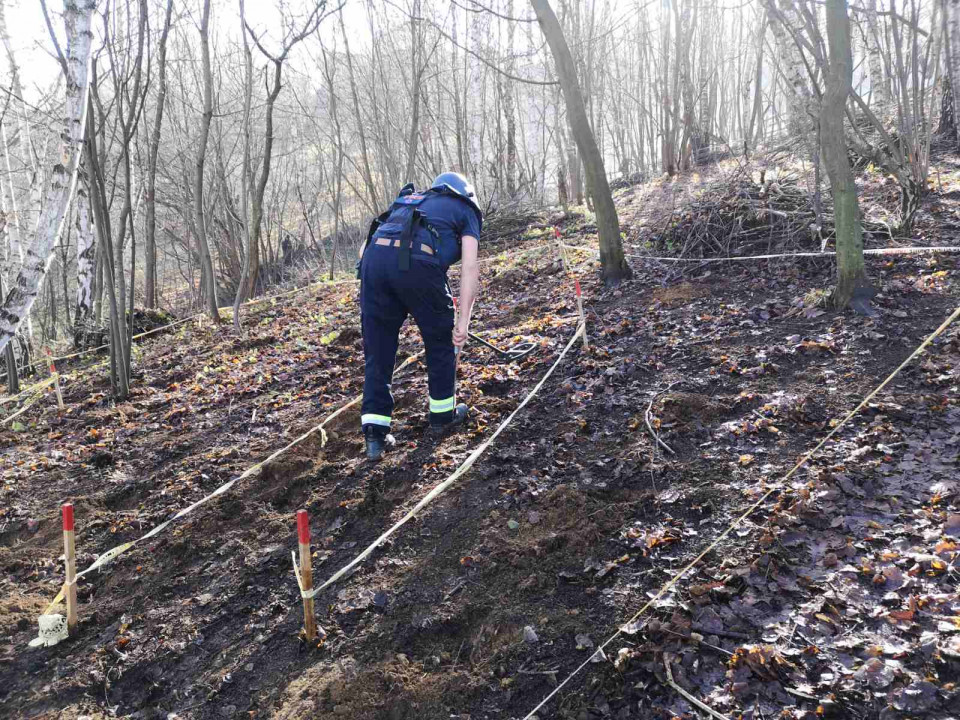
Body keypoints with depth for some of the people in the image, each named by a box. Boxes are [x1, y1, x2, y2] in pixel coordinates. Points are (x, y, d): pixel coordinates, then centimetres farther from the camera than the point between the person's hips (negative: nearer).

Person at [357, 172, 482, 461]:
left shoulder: (408, 200, 37)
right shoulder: (465, 209, 24)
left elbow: (364, 249, 30)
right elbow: (470, 268, 7)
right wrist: (463, 321, 3)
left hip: (374, 257, 4)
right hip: (418, 262, -4)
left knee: (377, 353, 13)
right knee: (440, 342, 19)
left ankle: (375, 435, 11)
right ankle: (443, 415, 31)